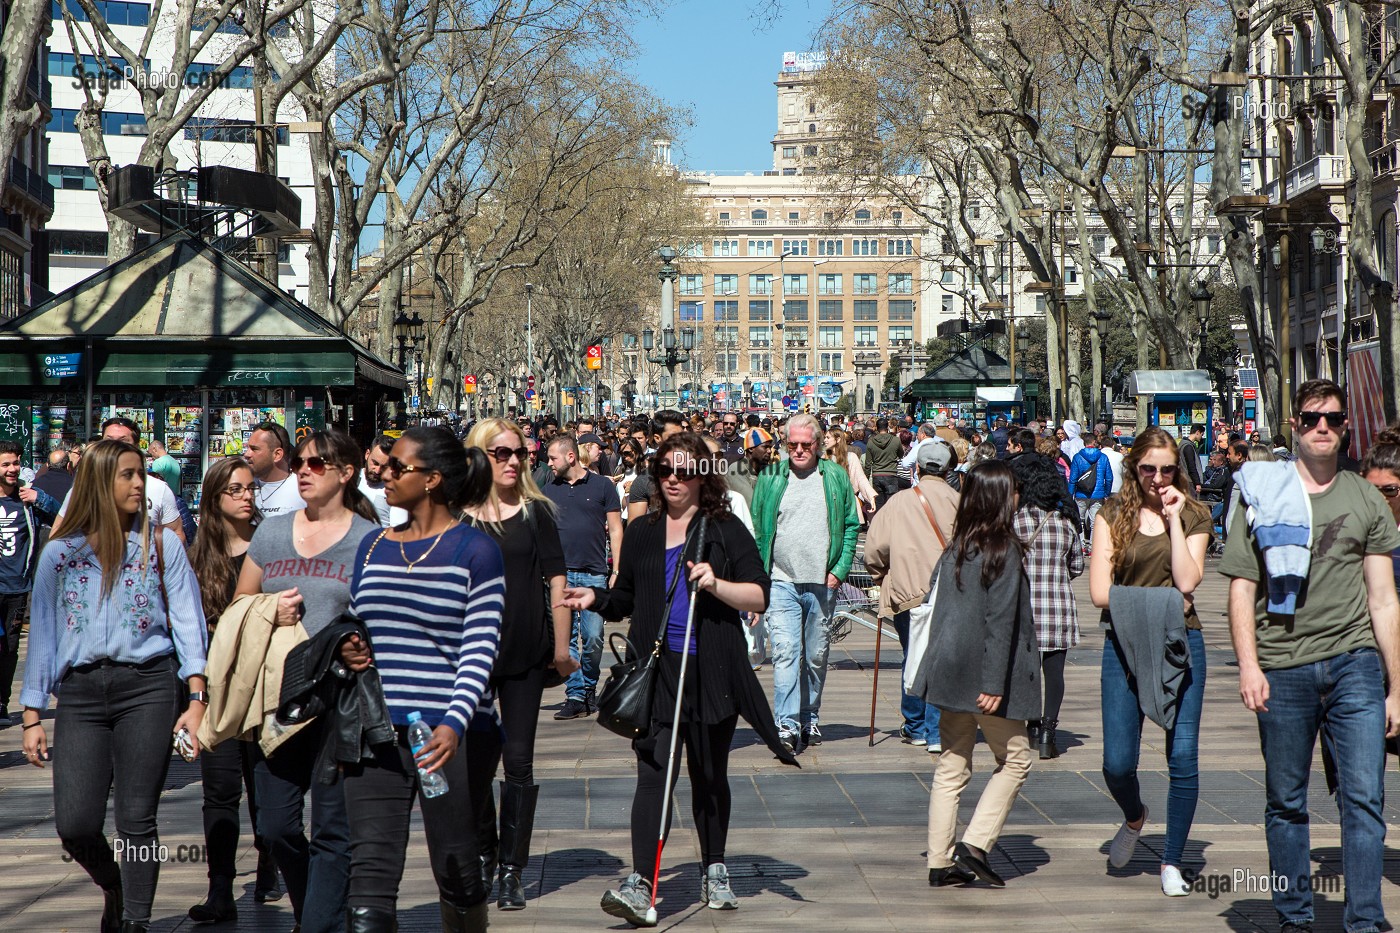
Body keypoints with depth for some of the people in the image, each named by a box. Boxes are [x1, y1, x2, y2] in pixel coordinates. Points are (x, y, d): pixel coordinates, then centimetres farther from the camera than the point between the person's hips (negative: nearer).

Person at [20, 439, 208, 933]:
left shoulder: (161, 545, 7)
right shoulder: (60, 553, 11)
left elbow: (188, 623, 4)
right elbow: (42, 634, 14)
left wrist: (197, 699, -6)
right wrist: (32, 716, 10)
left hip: (146, 687, -1)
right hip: (81, 693, 1)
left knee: (136, 821, -4)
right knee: (75, 825, -5)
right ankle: (114, 888, 26)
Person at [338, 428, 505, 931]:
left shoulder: (475, 550, -3)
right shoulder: (373, 546, 13)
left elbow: (480, 649, -10)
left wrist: (455, 725, -24)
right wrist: (346, 650, -1)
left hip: (453, 733, -4)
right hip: (378, 732, 4)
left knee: (457, 871, 8)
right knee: (370, 873, -5)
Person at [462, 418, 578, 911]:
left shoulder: (535, 511, 3)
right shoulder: (455, 517, 1)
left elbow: (555, 579, 2)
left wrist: (561, 647, -1)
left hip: (526, 653, 0)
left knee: (518, 760, 3)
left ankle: (512, 870, 10)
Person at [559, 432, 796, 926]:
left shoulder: (725, 530, 4)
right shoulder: (642, 533, 14)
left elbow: (759, 596, -2)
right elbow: (626, 600, 22)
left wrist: (716, 584, -17)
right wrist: (595, 599, 3)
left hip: (712, 672, -1)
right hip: (656, 672, 1)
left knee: (710, 775, 11)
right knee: (653, 772, -11)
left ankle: (714, 872, 28)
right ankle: (639, 883, -17)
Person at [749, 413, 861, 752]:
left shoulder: (835, 478, 6)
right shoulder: (770, 477, 5)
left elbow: (851, 525, 8)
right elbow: (756, 529, 8)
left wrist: (840, 570, -2)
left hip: (822, 584, 1)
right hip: (781, 582, -1)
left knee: (816, 656, 10)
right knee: (785, 651, -12)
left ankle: (810, 718, 23)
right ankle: (787, 724, -15)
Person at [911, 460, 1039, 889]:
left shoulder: (955, 548, 9)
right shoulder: (1003, 548, -13)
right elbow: (1000, 620, -17)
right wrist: (995, 684, -19)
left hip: (950, 671, 7)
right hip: (983, 674, -7)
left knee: (951, 766, 10)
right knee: (1015, 759, 8)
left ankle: (941, 862, 10)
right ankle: (976, 843, -2)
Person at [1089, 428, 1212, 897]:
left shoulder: (1192, 516, 6)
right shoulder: (1112, 515, 5)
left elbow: (1187, 581, -11)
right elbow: (1100, 592, -4)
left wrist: (1173, 518, -9)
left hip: (1180, 645, 0)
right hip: (1124, 644, 0)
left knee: (1183, 758, -4)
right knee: (1117, 763, -1)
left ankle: (1171, 862, 11)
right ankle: (1134, 818, 33)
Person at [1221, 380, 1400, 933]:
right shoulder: (1262, 495, 5)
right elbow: (1241, 589, 4)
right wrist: (1248, 665, -8)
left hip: (1354, 663, 1)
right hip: (1282, 668, 0)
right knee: (1285, 802, 8)